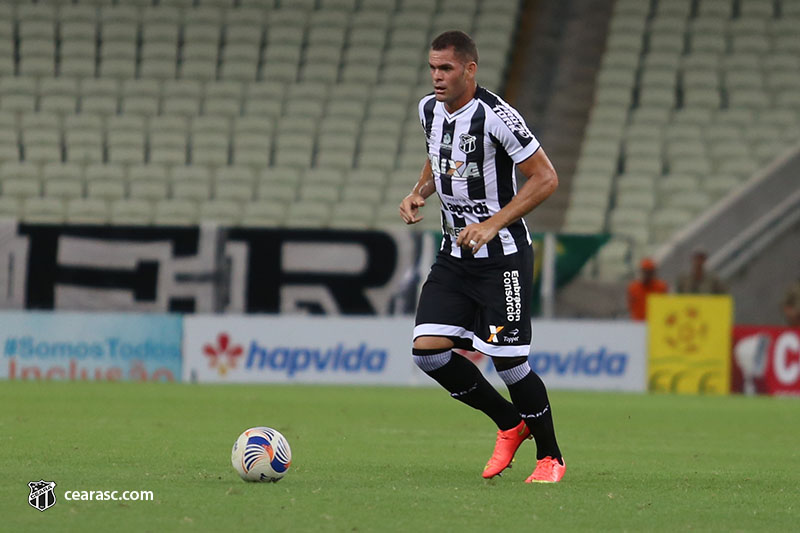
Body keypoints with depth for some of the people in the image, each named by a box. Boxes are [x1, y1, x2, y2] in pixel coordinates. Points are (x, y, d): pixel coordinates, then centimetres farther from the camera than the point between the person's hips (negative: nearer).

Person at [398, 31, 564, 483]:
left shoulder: (495, 116, -19)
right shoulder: (430, 110, 4)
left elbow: (546, 178, -16)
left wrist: (493, 225, -22)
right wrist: (420, 192, 4)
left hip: (502, 257, -7)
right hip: (455, 256, 7)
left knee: (509, 363, -9)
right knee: (428, 350, -5)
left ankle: (551, 457, 13)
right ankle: (510, 424, 15)